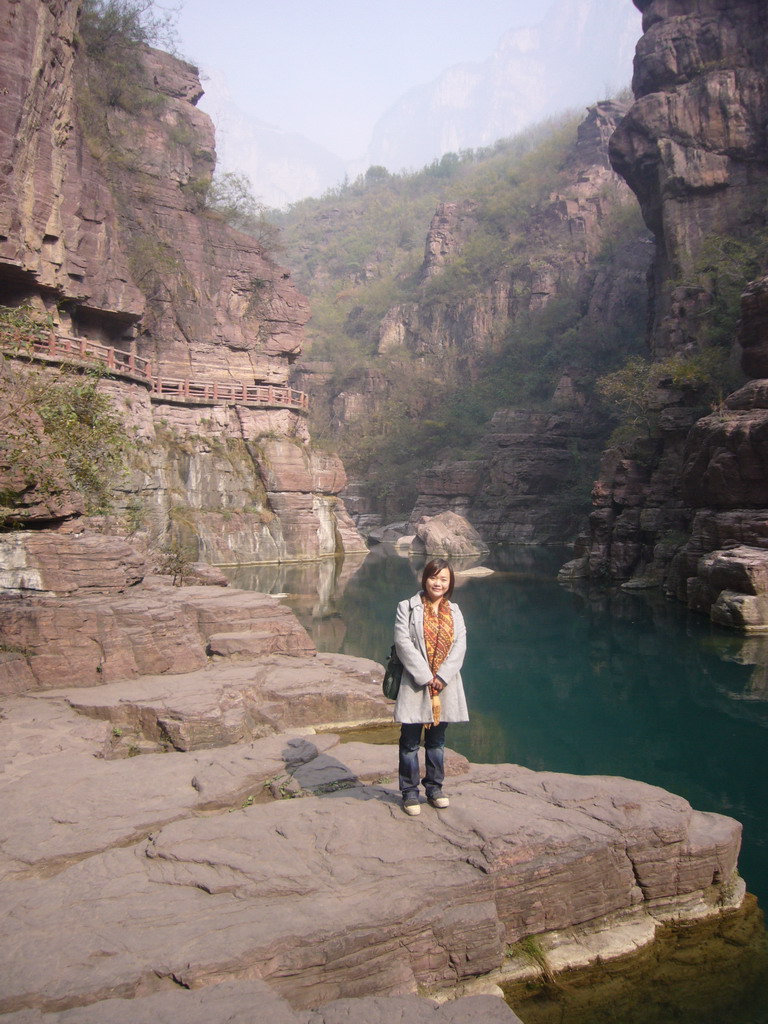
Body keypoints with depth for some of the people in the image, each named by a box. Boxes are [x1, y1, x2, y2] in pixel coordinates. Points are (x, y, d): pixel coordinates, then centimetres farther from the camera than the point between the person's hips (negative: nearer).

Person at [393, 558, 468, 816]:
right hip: (415, 685, -4)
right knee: (410, 743, 2)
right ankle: (409, 792, 14)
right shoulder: (407, 608, -3)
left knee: (437, 741, 14)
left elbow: (459, 647, 2)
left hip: (445, 686, 4)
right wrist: (426, 678, -15)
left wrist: (441, 678, -12)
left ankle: (434, 787, 27)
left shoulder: (454, 612, 11)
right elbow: (404, 644, -11)